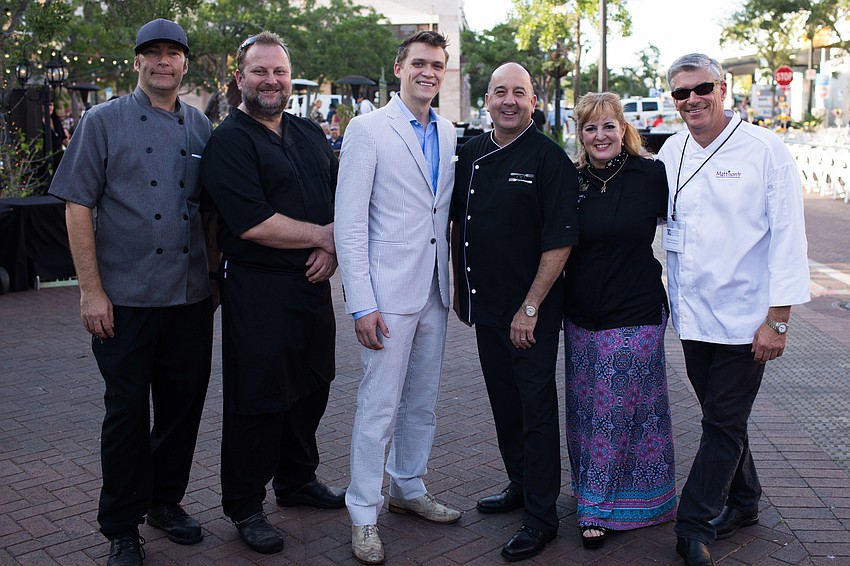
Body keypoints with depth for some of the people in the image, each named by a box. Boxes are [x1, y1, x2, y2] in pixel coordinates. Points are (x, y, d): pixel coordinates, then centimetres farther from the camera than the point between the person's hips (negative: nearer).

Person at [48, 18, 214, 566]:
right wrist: (91, 290, -10)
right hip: (126, 297, -3)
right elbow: (78, 207, -5)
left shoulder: (201, 128, 9)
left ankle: (166, 500, 32)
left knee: (184, 403, 12)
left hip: (191, 296, 4)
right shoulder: (104, 121, -1)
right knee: (127, 411, 5)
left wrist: (215, 276, 9)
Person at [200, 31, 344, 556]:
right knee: (257, 399, 3)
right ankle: (245, 507, 20)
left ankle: (297, 480, 38)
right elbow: (253, 223, -20)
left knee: (312, 387, 17)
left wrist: (333, 250, -4)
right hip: (258, 291, -7)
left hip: (314, 286, 7)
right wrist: (324, 236, -11)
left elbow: (342, 197, 14)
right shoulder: (230, 142, -10)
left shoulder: (311, 133, 12)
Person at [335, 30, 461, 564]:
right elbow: (349, 223, -11)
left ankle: (409, 489, 34)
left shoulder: (450, 134, 10)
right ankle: (363, 515, 14)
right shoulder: (368, 129, -7)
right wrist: (362, 304, -15)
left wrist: (457, 283, 10)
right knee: (379, 408, -1)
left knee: (423, 403, 16)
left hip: (434, 292, 6)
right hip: (389, 293, -6)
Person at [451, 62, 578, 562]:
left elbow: (560, 240, -15)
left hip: (531, 312, -6)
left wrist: (531, 306, -17)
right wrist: (458, 288, 15)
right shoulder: (471, 154, 8)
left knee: (536, 408, 1)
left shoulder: (549, 158, -10)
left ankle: (541, 516, 12)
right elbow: (458, 225, 17)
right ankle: (520, 485, 34)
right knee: (504, 402, 16)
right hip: (485, 306, 6)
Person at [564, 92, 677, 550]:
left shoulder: (650, 175, -5)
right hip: (582, 318, 3)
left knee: (622, 411, 0)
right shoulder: (572, 182, 3)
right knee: (588, 412, 11)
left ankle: (599, 507, 13)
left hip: (635, 317, -3)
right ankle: (594, 504, 27)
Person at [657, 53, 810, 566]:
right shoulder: (670, 152, 5)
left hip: (743, 319, -5)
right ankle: (743, 503, 36)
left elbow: (788, 236, -11)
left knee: (724, 424, 3)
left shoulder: (765, 150, -9)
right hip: (692, 316, 5)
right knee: (721, 417, 17)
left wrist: (778, 319, -14)